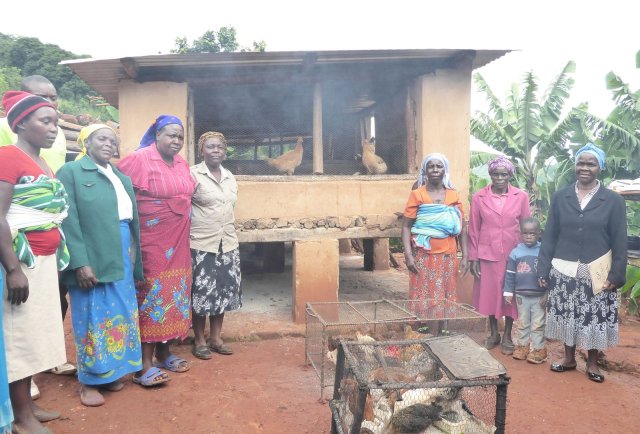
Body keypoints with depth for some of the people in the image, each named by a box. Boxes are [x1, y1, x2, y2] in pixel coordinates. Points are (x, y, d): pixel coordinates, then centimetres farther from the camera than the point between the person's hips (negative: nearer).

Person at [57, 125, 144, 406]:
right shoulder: (71, 172, -3)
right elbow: (69, 220, -12)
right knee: (93, 317, 2)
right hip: (91, 258, -6)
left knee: (118, 315, 12)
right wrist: (80, 262, -18)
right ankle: (88, 381, 17)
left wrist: (133, 255, 6)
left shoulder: (122, 178, 16)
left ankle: (110, 372, 27)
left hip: (120, 257, 6)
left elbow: (132, 218, 13)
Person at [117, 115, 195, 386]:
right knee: (151, 296, -4)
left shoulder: (181, 163, 11)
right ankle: (145, 365, 5)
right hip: (152, 243, -7)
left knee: (173, 295, 13)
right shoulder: (139, 160, -11)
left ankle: (163, 353, 27)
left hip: (178, 244, 7)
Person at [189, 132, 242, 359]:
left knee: (223, 292, 11)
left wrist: (230, 235, 16)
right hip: (201, 244, -6)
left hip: (227, 244, 6)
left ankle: (215, 338, 24)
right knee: (201, 292, 2)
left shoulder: (230, 178, 11)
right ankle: (199, 340, 18)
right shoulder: (192, 175, -8)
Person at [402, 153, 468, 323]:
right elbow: (406, 226, -3)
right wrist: (408, 255, -14)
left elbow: (462, 227, 8)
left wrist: (465, 256, 2)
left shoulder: (453, 195, 7)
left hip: (447, 256, 3)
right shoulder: (417, 194, 0)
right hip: (423, 255, -2)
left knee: (444, 299, 8)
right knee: (423, 299, 0)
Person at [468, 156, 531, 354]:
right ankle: (493, 333, 29)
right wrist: (473, 258, -2)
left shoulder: (521, 196, -2)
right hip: (487, 254, 0)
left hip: (513, 254, 0)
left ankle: (507, 336, 24)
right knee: (489, 293, 10)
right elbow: (474, 230, 0)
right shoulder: (478, 197, -3)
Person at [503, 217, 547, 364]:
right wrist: (508, 292, 0)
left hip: (540, 296, -2)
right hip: (521, 295, 2)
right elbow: (510, 274, 2)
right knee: (522, 323, 14)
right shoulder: (515, 252, -2)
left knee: (538, 325, 6)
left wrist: (547, 294, -7)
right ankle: (522, 346, 25)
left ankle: (537, 349, 16)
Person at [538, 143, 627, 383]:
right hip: (564, 271, 1)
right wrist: (543, 269, -1)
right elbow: (549, 235, 2)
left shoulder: (613, 200, -2)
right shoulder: (560, 197, 2)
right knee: (567, 315, 10)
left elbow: (619, 242, -2)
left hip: (596, 273, -1)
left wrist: (616, 274, -8)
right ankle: (569, 358, 29)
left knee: (594, 317, 7)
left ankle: (592, 363, 26)